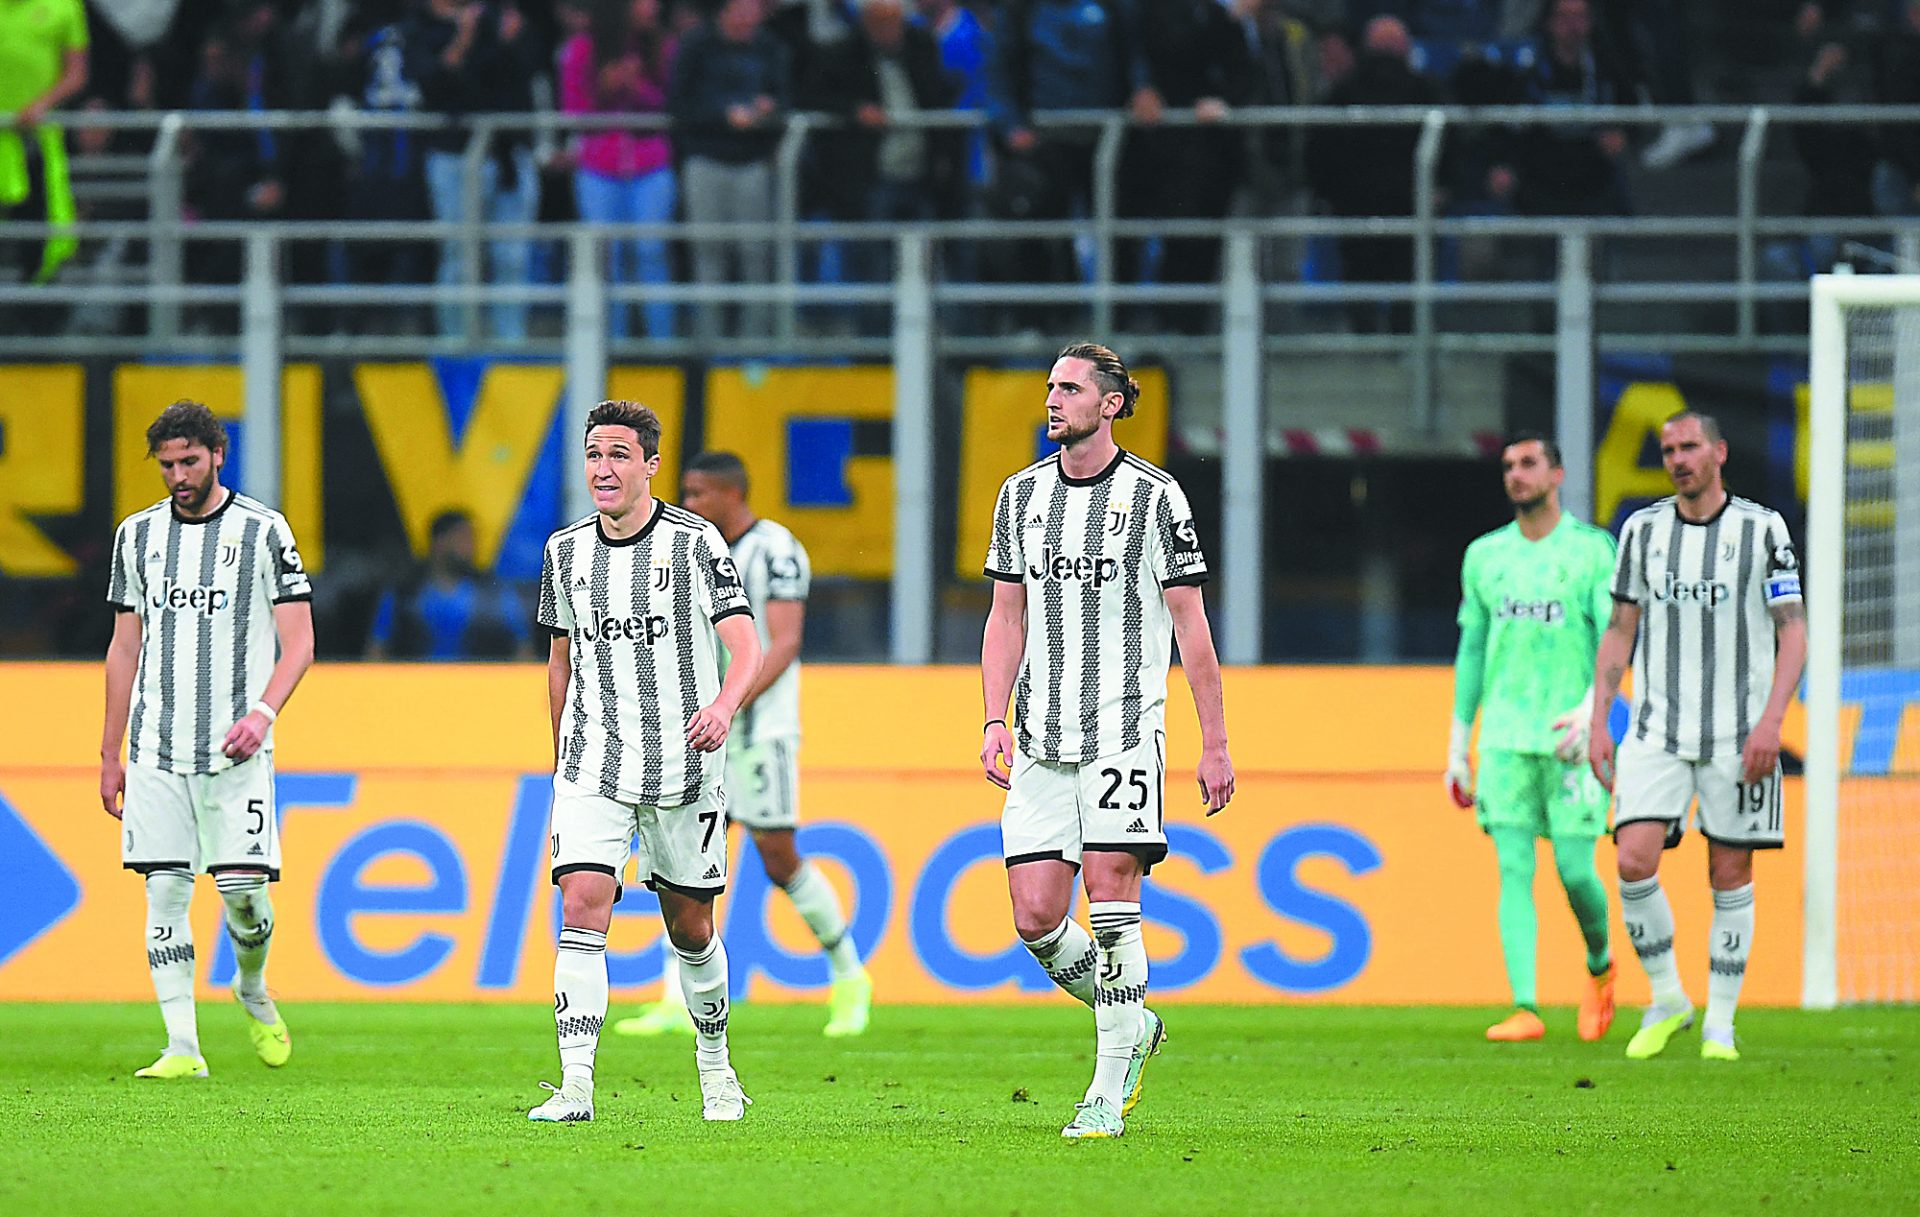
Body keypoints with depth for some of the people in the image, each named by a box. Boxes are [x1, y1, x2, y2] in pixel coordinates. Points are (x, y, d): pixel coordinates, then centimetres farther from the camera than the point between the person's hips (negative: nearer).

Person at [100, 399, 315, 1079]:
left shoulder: (262, 531, -1)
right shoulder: (139, 534, 10)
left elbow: (298, 641, -3)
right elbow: (126, 647, 15)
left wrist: (263, 711, -20)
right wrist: (109, 755, 13)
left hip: (235, 749, -3)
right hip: (155, 746, 3)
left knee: (243, 887, -8)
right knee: (165, 892, -3)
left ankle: (252, 991, 23)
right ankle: (183, 1049, -2)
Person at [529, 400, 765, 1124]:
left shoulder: (695, 542, -6)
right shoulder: (565, 551, 7)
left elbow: (745, 647, -12)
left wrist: (724, 705, -33)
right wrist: (562, 759, 22)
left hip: (681, 764, -2)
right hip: (591, 767, 2)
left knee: (691, 927, 8)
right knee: (582, 907, -15)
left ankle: (715, 1064, 32)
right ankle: (575, 1085, -19)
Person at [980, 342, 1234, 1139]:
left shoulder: (1154, 497, -3)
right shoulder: (1021, 495, 11)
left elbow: (1190, 624, -1)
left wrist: (1215, 743, -3)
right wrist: (994, 721, 5)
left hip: (1125, 730, -4)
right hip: (1041, 741, 4)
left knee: (1111, 897, -12)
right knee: (1035, 915, -3)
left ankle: (1109, 1090, -5)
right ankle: (1132, 1025, 22)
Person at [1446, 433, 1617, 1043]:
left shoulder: (1592, 550, 1)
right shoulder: (1485, 555, 13)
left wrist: (1590, 708, -23)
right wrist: (1457, 747, 14)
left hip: (1571, 739, -3)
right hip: (1504, 736, 3)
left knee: (1574, 868, -5)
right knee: (1514, 871, -8)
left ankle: (1599, 965, 25)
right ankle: (1525, 1009, -13)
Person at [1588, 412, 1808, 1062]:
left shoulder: (1762, 528, -1)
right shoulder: (1642, 529, 7)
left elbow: (1793, 631, -1)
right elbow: (1619, 631, 13)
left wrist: (1770, 721, -12)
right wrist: (1598, 723, 6)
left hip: (1738, 734, -2)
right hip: (1656, 732, 2)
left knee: (1730, 875, 0)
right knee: (1634, 861, -13)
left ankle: (1720, 1025, 11)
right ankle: (1666, 1000, 5)